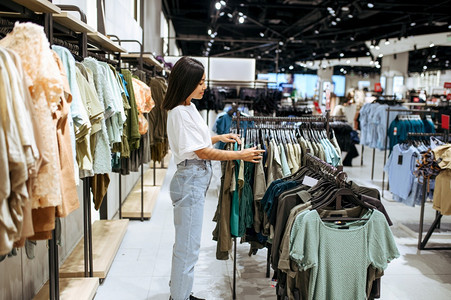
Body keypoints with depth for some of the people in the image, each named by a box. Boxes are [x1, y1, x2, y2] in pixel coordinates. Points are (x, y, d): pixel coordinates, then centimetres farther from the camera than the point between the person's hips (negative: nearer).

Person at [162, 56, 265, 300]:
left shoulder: (188, 107, 11)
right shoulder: (180, 113, -19)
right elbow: (202, 152, -19)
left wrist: (219, 138, 14)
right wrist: (240, 155, -16)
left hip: (197, 180, 10)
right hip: (190, 180, -10)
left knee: (185, 243, 20)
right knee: (188, 246, 0)